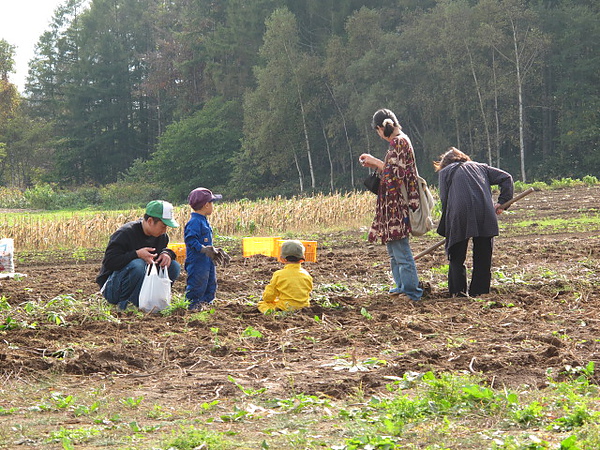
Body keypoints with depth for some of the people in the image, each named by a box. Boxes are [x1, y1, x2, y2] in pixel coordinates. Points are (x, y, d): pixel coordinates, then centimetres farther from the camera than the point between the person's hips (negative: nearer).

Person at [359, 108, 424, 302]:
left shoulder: (398, 142, -14)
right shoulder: (400, 141, 16)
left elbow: (395, 172, -18)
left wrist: (376, 162, -6)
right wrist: (376, 164, 21)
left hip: (397, 204, -11)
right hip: (394, 205, 11)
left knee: (401, 249, -8)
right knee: (393, 248, 15)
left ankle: (411, 292, -6)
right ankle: (402, 286, 21)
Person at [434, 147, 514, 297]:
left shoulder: (445, 171, 19)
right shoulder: (480, 167, 29)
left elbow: (444, 199, 9)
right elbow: (506, 178, 20)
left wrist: (445, 227, 11)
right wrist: (502, 202, 16)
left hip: (460, 215, -2)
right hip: (485, 214, 2)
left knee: (457, 257, 9)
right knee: (483, 257, 11)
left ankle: (458, 291, 3)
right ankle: (479, 291, 8)